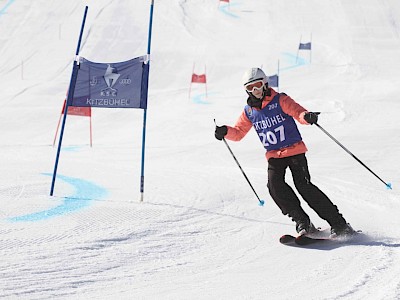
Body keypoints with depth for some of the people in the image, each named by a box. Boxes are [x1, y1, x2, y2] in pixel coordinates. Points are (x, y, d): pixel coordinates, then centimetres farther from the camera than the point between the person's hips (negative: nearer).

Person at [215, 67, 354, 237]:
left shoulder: (280, 100, -6)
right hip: (274, 156, 4)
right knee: (275, 185, -22)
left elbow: (298, 112, -18)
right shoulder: (249, 111, 8)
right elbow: (238, 132, 15)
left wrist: (306, 116, -43)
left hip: (295, 150, -4)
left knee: (303, 185, -17)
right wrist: (225, 132, -7)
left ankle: (339, 224, -12)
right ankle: (302, 223, -15)